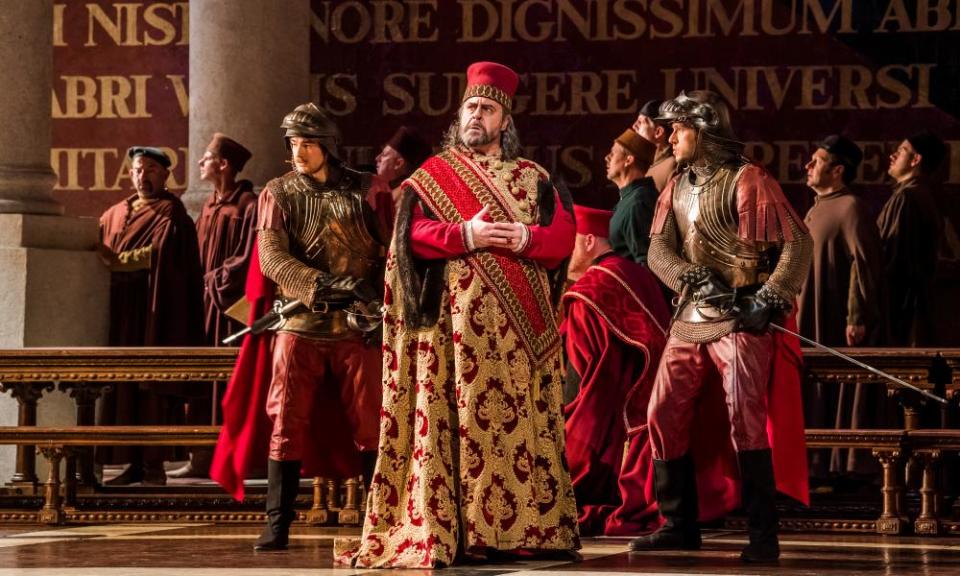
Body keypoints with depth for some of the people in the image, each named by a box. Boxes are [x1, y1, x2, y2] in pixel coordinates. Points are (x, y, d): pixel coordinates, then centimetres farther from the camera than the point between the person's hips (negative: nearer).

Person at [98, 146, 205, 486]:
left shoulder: (172, 215, 0)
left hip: (155, 315, -5)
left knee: (152, 386, -7)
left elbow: (155, 254, -13)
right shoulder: (114, 215, 18)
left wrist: (114, 262, -9)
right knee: (123, 386, 1)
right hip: (121, 314, 5)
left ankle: (153, 464, -5)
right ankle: (133, 463, 3)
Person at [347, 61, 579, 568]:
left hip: (521, 324, 2)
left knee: (525, 417, -1)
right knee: (465, 418, -8)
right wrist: (466, 235, -15)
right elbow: (411, 235, -3)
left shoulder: (532, 179, 16)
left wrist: (526, 238, -12)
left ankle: (528, 525, 1)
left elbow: (565, 236, 7)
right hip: (459, 317, -2)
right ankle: (467, 531, -9)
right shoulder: (432, 176, 10)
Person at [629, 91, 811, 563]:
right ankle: (679, 525, 15)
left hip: (740, 320, -7)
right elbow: (658, 250, 4)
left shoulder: (746, 181, -8)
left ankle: (763, 535, -9)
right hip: (689, 320, 7)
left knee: (745, 421, -13)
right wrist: (695, 278, -15)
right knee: (664, 416, 5)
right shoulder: (677, 187, 14)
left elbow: (797, 242, -12)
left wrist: (771, 299, -20)